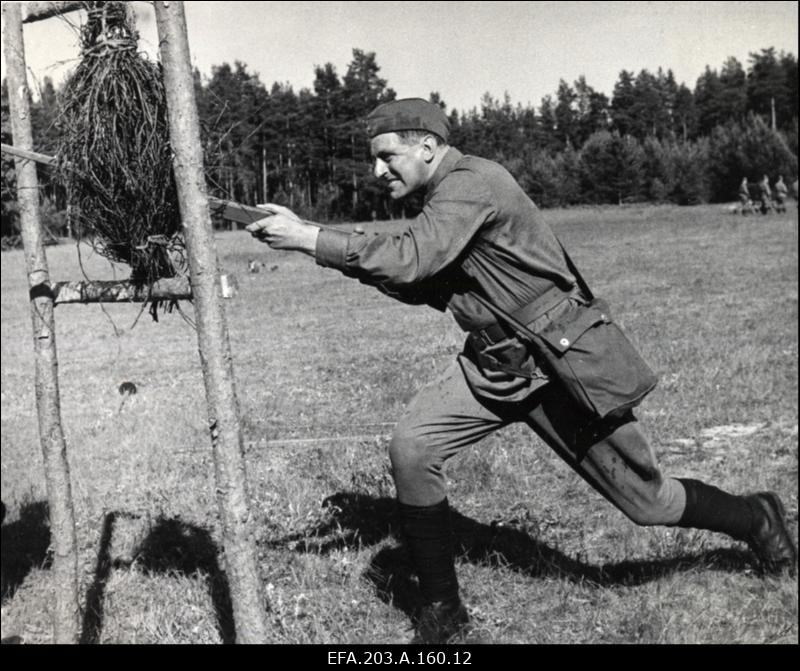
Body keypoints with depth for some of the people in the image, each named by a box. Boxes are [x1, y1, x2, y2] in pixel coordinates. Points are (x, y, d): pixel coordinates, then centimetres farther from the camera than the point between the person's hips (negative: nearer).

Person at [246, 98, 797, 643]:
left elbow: (409, 261, -33)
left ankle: (756, 518, 35)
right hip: (490, 365, 8)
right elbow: (424, 285, 11)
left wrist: (311, 239, -30)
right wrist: (350, 257, -2)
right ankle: (442, 611, 3)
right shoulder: (445, 198, 8)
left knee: (646, 502, 3)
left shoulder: (473, 183, -20)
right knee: (411, 451, -12)